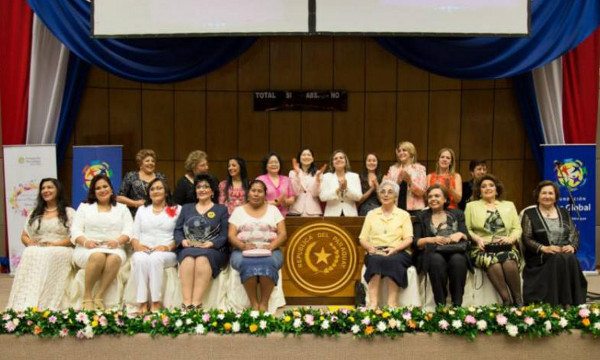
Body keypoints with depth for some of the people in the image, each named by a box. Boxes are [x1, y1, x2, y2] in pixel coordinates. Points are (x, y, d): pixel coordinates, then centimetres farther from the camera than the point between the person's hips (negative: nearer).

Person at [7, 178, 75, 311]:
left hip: (60, 252, -3)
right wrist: (31, 243, -4)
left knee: (48, 256, -37)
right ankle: (24, 306, -41)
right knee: (29, 254, -33)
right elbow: (24, 236, 20)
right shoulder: (34, 214, 24)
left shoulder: (69, 212, 10)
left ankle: (44, 306, -44)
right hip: (37, 250, 3)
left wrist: (55, 244, -14)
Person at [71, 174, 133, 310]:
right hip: (87, 249, 0)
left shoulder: (122, 208, 19)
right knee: (98, 256, -37)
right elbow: (75, 230, 7)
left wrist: (117, 241, -15)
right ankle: (87, 297, -27)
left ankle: (99, 297, -31)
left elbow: (128, 231, 6)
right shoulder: (84, 207, 19)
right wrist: (85, 242, -14)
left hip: (114, 249, 1)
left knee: (115, 258, -36)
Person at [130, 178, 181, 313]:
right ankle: (142, 303, -36)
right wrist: (137, 245, -6)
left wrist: (167, 247, -15)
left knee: (156, 258, -38)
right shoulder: (142, 209, 25)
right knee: (140, 259, -35)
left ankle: (156, 303, -36)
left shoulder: (177, 209, 13)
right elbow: (135, 234, 17)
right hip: (143, 251, 2)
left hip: (166, 253, -2)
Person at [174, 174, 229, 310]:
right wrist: (183, 241, -7)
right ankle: (186, 303, -41)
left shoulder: (221, 209, 15)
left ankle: (196, 304, -43)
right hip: (188, 249, 2)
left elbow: (224, 235, 4)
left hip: (213, 250, -2)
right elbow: (177, 230, 15)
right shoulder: (186, 208, 24)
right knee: (189, 258, -35)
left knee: (203, 259, -37)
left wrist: (209, 244, -14)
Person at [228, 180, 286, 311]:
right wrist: (243, 246, -16)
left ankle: (264, 302, -22)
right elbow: (231, 235, 5)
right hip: (243, 251, 0)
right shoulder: (238, 210, 14)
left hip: (269, 251, 0)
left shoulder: (273, 209, 14)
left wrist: (271, 246, -14)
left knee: (268, 263, -35)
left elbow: (282, 234, 6)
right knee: (248, 264, -35)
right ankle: (254, 303, -22)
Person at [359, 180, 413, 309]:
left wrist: (394, 249, -16)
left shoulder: (404, 215, 15)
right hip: (376, 253, 1)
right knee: (375, 259, -34)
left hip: (398, 253, -1)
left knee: (393, 260, -36)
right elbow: (362, 239, 12)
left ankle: (392, 303, -37)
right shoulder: (371, 214, 19)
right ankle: (373, 302, -40)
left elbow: (408, 239, 3)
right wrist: (370, 247, -10)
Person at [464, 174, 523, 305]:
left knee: (509, 264, -34)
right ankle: (507, 300, -32)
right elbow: (467, 229, 8)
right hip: (483, 249, -1)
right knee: (494, 264, -36)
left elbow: (517, 228, 14)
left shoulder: (509, 205, 23)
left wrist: (510, 238, -7)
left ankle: (518, 300, -26)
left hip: (506, 248, 1)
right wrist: (477, 239, -11)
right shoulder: (471, 206, 17)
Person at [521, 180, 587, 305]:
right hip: (541, 257, -3)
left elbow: (574, 234, 14)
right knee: (557, 259, -34)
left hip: (565, 253, 3)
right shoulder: (529, 214, 7)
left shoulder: (564, 213, 20)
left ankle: (572, 303, -26)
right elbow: (526, 239, -2)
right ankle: (556, 304, -29)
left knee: (571, 260, -30)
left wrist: (572, 246, -8)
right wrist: (543, 248, -17)